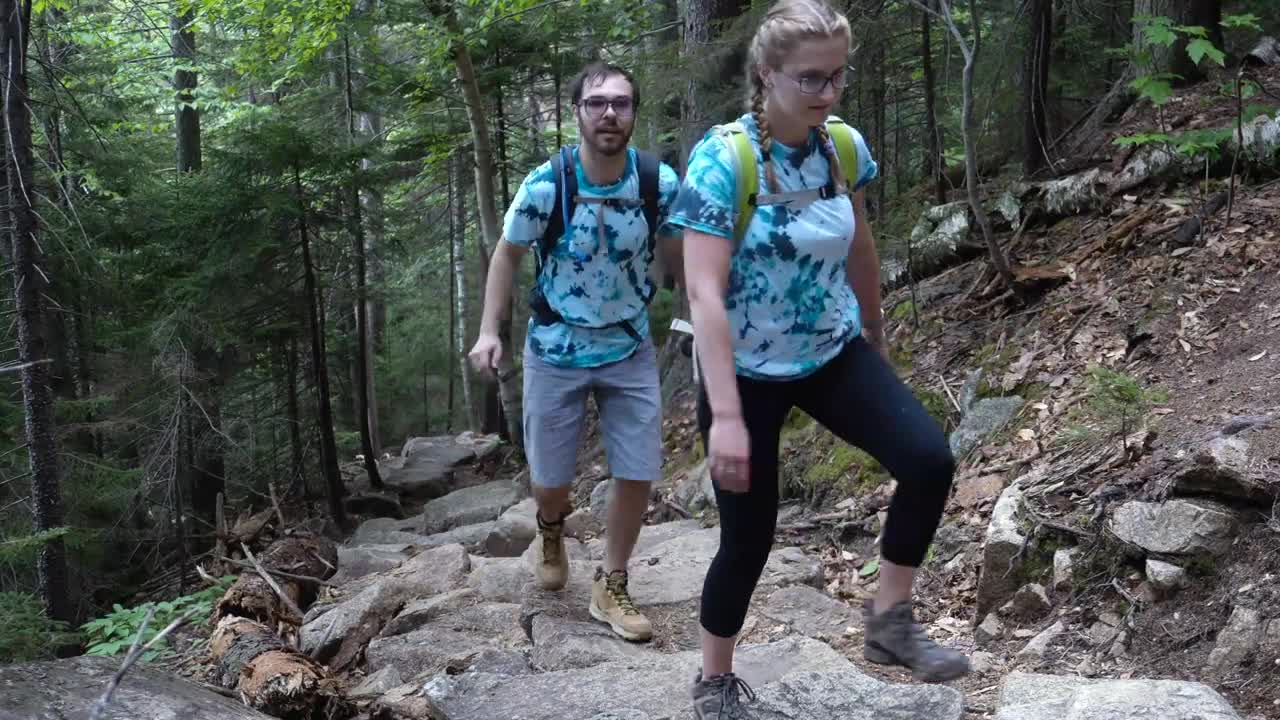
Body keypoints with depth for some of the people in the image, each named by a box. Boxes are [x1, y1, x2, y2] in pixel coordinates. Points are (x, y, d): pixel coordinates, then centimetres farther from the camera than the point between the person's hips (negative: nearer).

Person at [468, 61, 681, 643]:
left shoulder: (661, 182, -13)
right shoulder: (544, 185, -19)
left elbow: (674, 253, 5)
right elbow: (507, 254, -3)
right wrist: (489, 330, -11)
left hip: (631, 351, 2)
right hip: (556, 351, -1)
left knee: (637, 473, 0)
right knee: (550, 477, 9)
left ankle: (610, 588, 19)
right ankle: (551, 530, 46)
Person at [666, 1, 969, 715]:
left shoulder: (846, 146, -4)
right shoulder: (722, 158, -21)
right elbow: (705, 291, -27)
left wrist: (877, 339, 22)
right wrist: (725, 414, -31)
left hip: (833, 354, 5)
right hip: (748, 371, -5)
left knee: (929, 458, -16)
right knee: (750, 533, 3)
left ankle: (891, 621, 6)